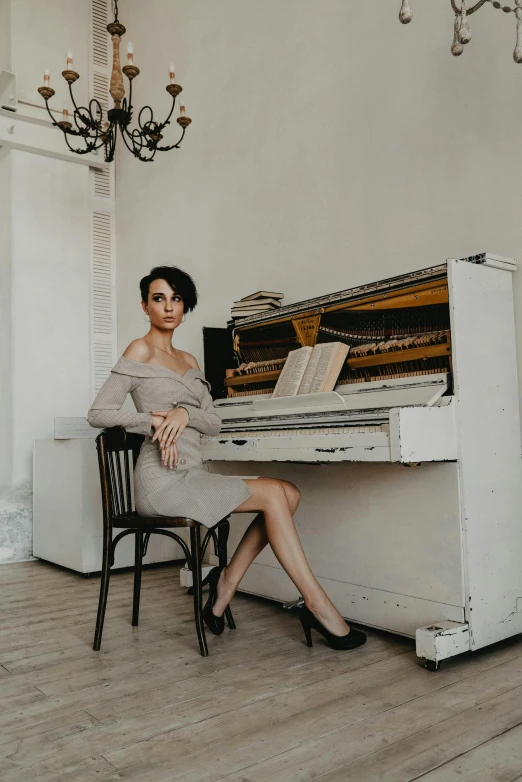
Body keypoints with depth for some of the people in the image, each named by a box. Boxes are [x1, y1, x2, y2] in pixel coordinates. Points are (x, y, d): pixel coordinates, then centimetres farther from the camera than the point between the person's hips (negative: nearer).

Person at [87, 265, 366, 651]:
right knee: (273, 493, -18)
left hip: (193, 475, 7)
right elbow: (98, 413, -7)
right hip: (162, 479, -7)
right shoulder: (140, 351, -1)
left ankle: (227, 582, -4)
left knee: (289, 493, -9)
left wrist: (184, 413, -10)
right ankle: (318, 606, -11)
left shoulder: (189, 360, 19)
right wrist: (155, 421, -18)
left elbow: (215, 423, 11)